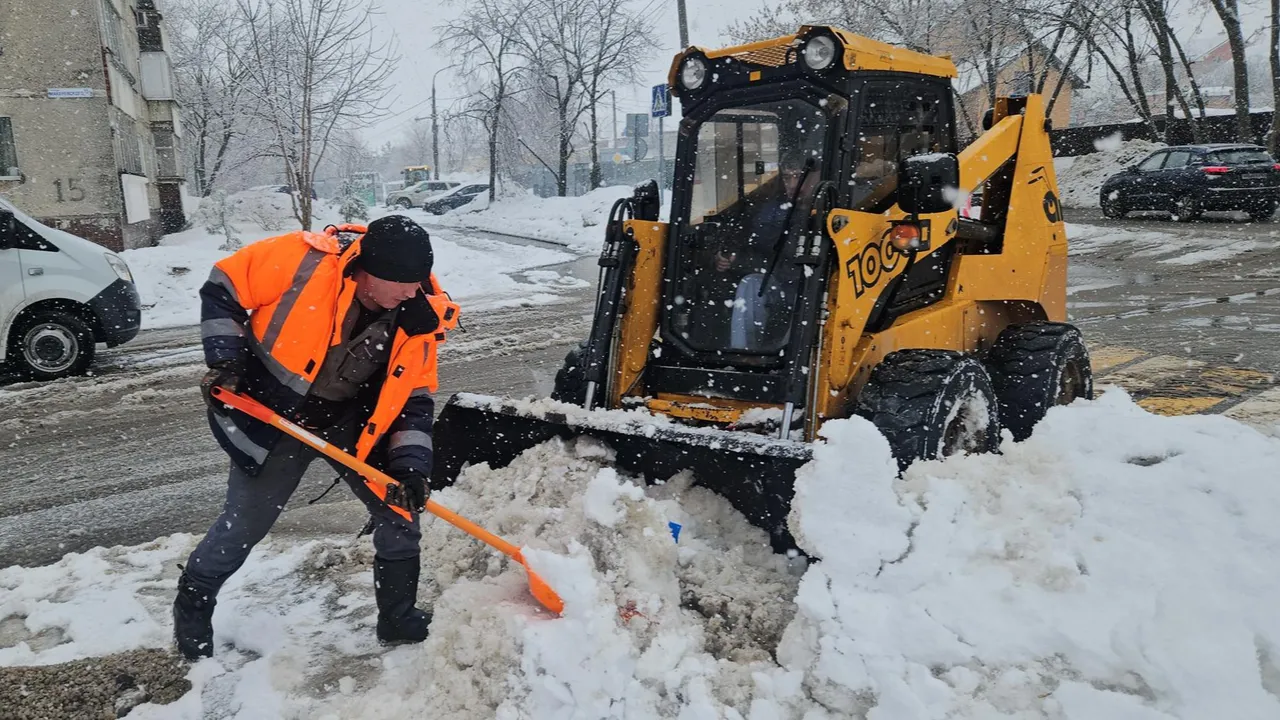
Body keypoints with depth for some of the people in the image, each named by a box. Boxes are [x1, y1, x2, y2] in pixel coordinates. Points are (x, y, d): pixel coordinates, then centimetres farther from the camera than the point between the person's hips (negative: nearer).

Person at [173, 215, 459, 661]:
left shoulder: (419, 316, -16)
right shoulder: (301, 260, -28)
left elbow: (414, 398, -8)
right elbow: (223, 289, -13)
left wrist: (410, 466, -19)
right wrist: (225, 360, -19)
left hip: (350, 423, 4)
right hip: (272, 418, -3)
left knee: (400, 514, 2)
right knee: (243, 527, 6)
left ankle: (400, 620, 22)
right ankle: (193, 604, 36)